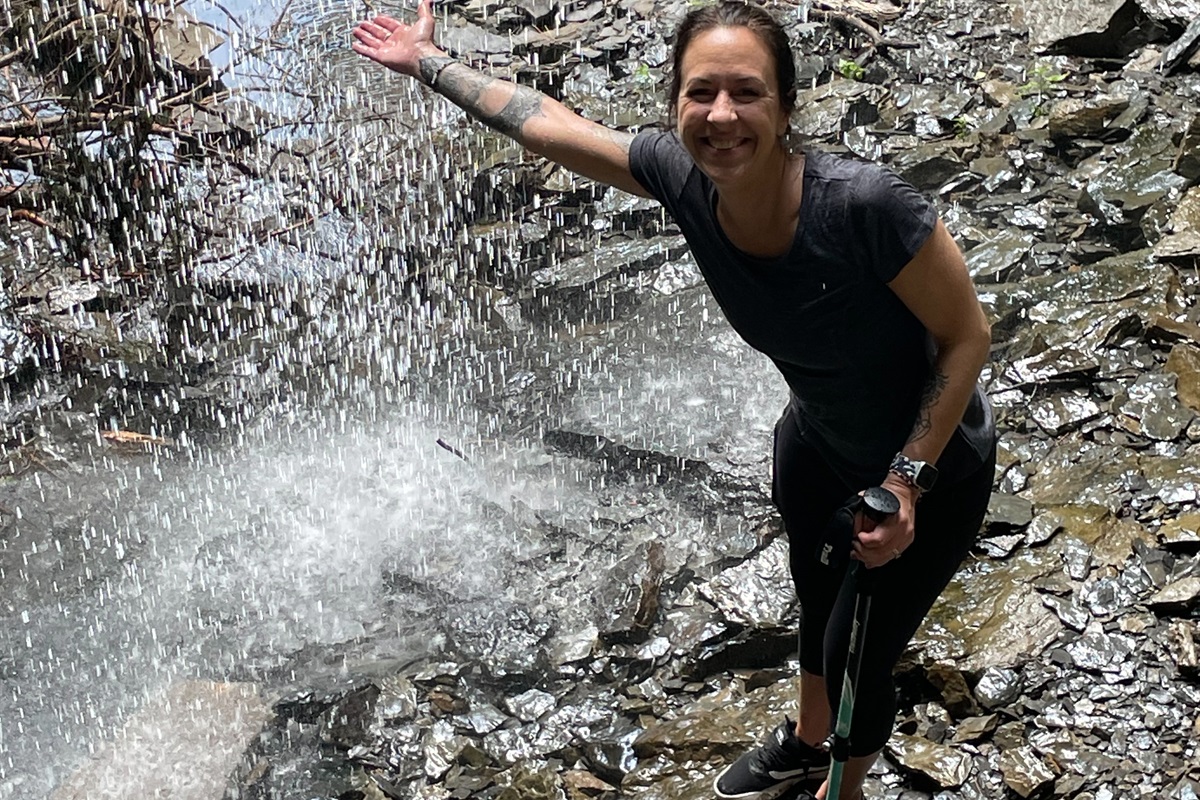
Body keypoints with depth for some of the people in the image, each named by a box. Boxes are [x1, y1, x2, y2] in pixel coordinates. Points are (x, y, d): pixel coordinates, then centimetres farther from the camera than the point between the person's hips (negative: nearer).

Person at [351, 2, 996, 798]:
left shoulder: (864, 203, -39)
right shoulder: (684, 176, -24)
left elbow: (967, 334, -25)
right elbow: (550, 123, -8)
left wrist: (907, 480, -25)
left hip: (932, 465, -4)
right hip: (818, 443, 5)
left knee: (858, 660, 12)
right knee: (818, 606, 29)